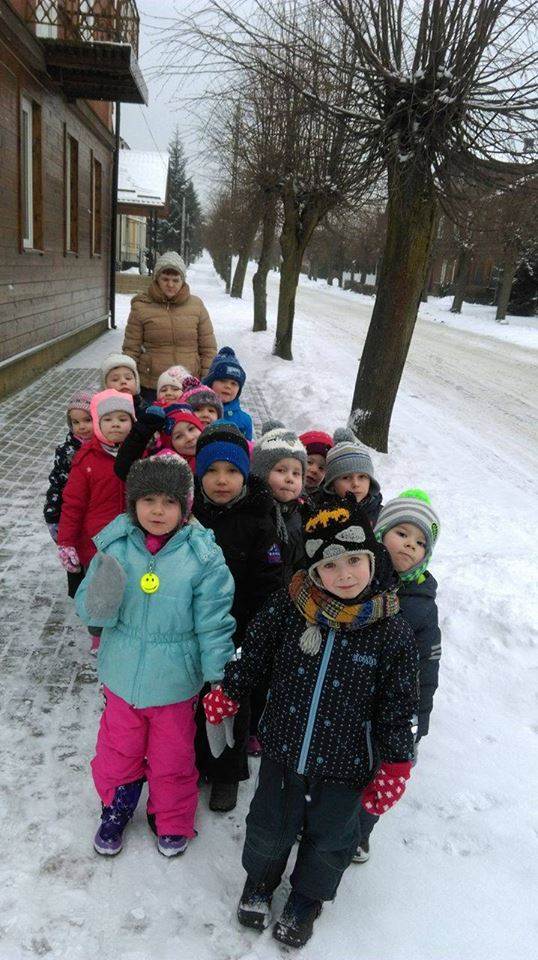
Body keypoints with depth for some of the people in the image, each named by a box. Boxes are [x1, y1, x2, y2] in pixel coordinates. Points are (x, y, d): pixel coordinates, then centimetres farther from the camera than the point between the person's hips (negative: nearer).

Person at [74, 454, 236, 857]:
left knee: (172, 756, 19)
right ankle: (116, 808, 51)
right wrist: (99, 604, -30)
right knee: (119, 748, 22)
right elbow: (87, 606, -7)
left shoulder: (203, 555, -19)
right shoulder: (115, 545, -13)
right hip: (122, 674, 2)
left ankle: (172, 821, 46)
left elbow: (214, 624, -13)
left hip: (174, 681, -2)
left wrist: (218, 680, -12)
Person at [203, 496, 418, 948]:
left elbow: (399, 706, -8)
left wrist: (395, 766, -4)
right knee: (269, 825, 23)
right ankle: (260, 878, 54)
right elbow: (253, 654, 1)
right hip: (282, 750, 1)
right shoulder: (287, 607, -16)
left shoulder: (393, 632, -18)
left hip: (345, 767, -1)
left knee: (329, 838, 21)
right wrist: (227, 694, 8)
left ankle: (307, 898, 51)